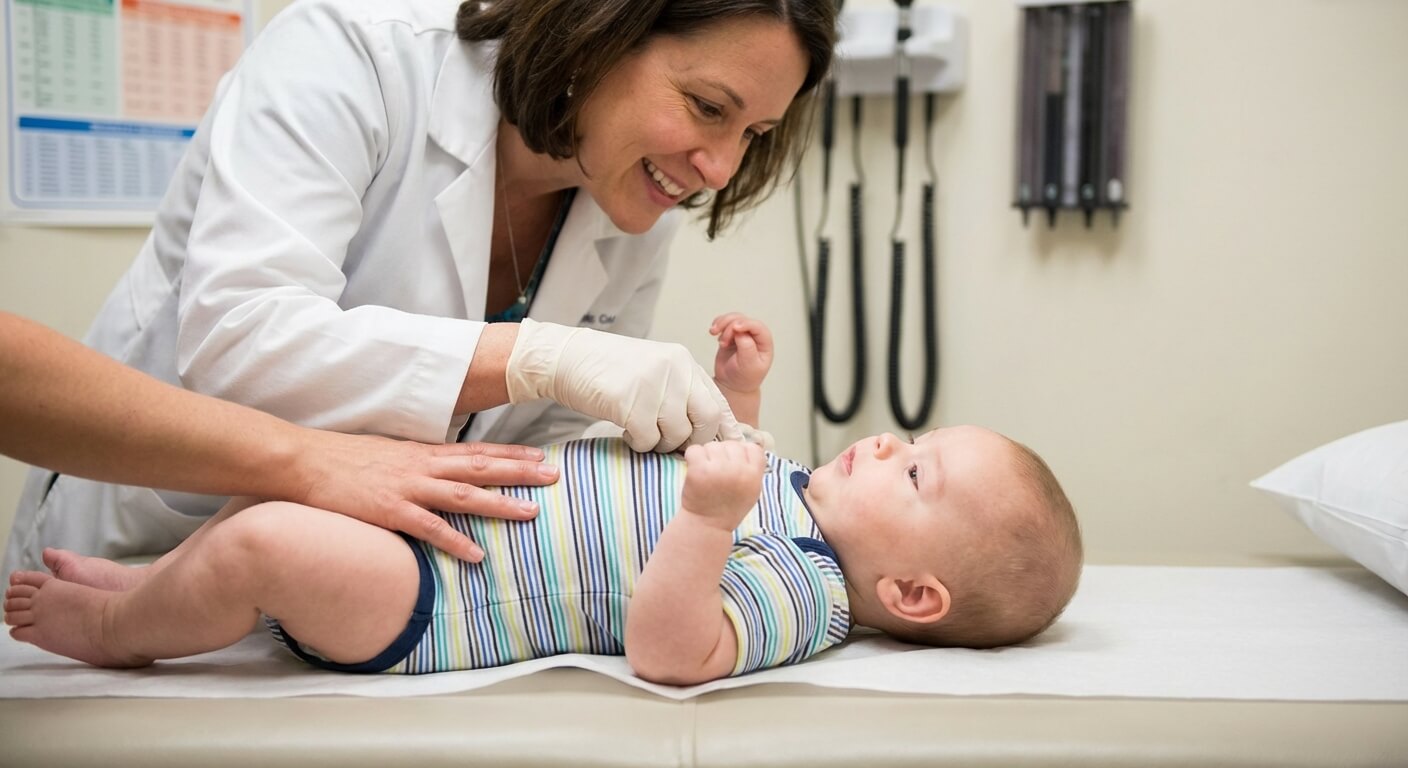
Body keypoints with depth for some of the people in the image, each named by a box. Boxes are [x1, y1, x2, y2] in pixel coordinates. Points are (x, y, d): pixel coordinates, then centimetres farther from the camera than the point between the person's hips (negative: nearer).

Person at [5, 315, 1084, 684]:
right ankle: (153, 579, 30)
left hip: (426, 609, -11)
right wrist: (740, 395, 17)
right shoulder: (790, 486, 8)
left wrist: (711, 513, -49)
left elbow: (665, 648, -38)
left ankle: (120, 631, 5)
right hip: (457, 508, 11)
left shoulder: (793, 591, -23)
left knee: (263, 543, -26)